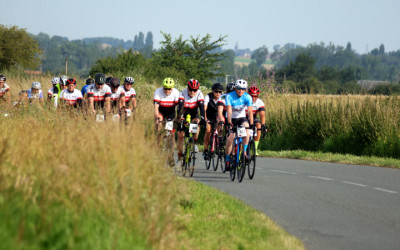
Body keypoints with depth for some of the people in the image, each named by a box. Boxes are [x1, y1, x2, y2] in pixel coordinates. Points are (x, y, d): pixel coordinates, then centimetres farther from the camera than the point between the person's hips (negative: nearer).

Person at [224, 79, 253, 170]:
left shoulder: (247, 97, -18)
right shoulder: (229, 96, -22)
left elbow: (250, 111, -27)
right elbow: (229, 110, -33)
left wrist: (251, 124, -39)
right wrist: (229, 123, -46)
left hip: (241, 117, 1)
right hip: (231, 119, -1)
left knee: (247, 130, -30)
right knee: (230, 138, -13)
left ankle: (244, 152, -21)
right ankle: (227, 160, 2)